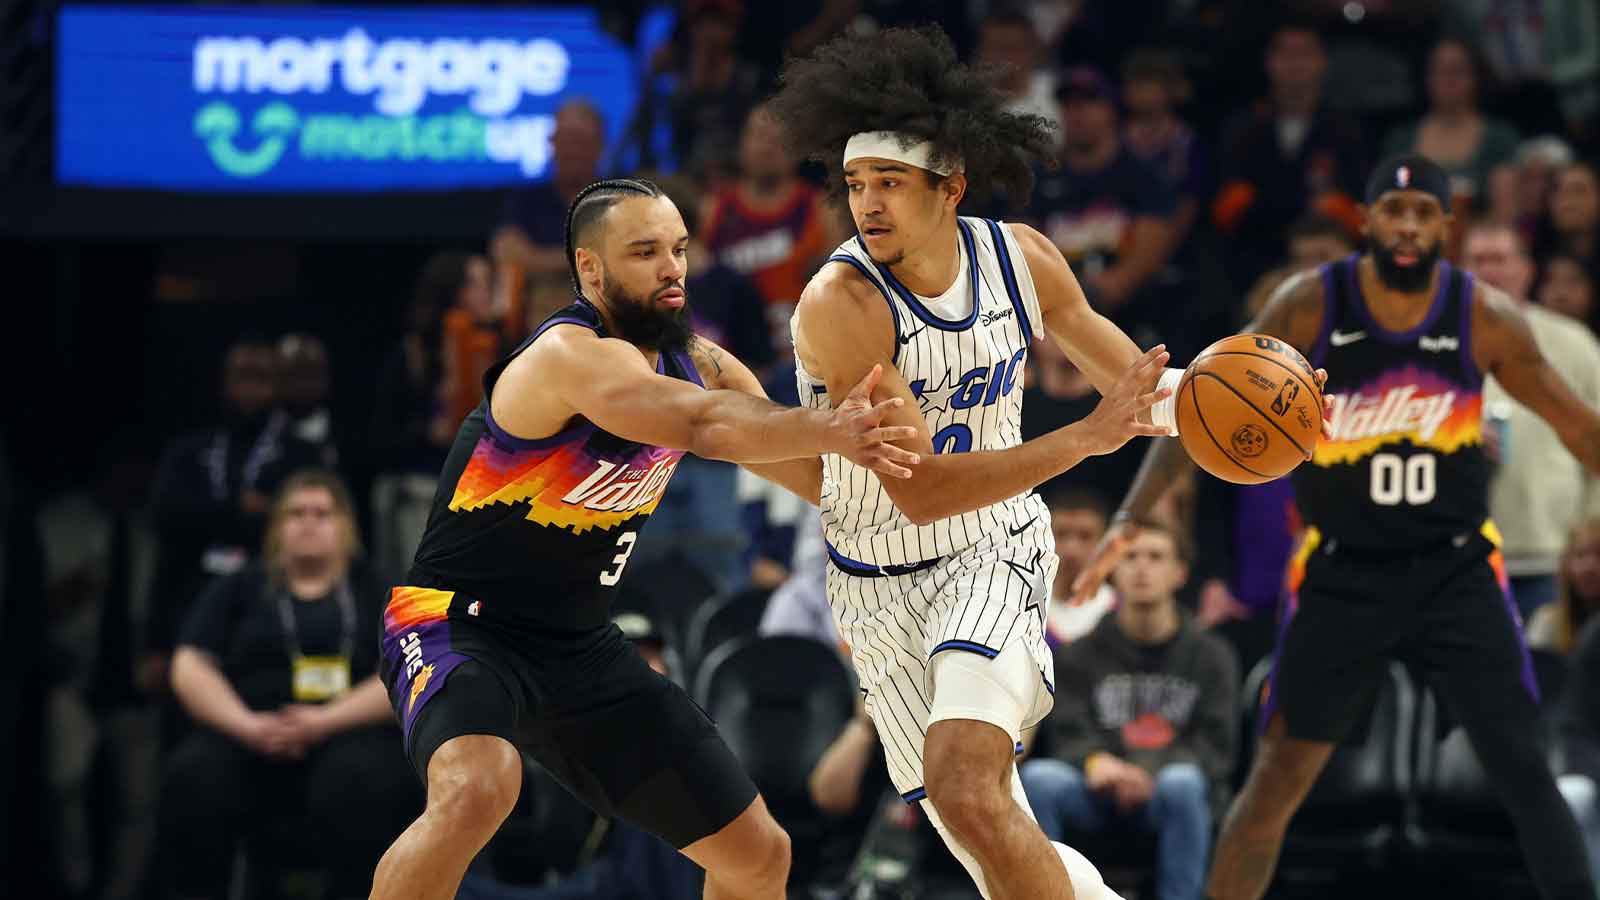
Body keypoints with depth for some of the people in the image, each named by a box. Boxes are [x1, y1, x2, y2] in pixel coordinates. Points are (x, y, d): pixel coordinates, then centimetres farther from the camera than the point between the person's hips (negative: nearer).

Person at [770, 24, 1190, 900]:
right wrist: (1084, 439, -31)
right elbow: (922, 490, -27)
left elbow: (1130, 378, 11)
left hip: (995, 549, 0)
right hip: (880, 587, 0)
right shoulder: (842, 304, -24)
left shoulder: (1020, 258, -9)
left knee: (967, 788, -25)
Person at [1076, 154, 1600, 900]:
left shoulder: (1483, 317, -8)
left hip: (1456, 568, 0)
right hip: (1342, 572, 0)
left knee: (1522, 765, -7)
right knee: (1279, 774, 1)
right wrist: (1130, 518, -13)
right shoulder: (1311, 305, -10)